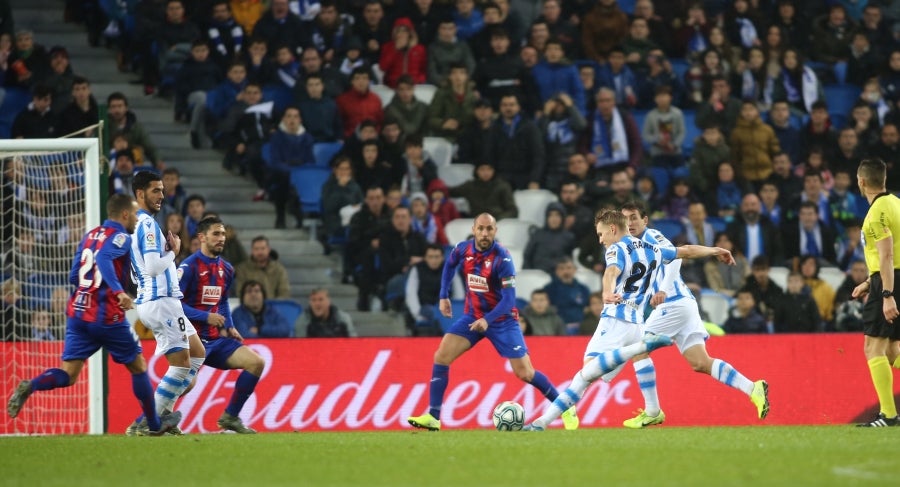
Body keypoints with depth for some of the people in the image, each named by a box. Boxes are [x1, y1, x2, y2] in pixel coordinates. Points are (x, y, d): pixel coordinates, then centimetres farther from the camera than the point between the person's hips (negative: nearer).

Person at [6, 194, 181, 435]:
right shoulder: (121, 238, -7)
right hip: (106, 316, -6)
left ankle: (30, 386, -29)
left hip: (78, 313, 6)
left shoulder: (90, 236, 15)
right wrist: (119, 291, -37)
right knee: (138, 366, 14)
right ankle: (155, 424, 24)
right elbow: (103, 259, -27)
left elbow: (74, 276, 16)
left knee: (67, 375, 0)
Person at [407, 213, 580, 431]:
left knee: (525, 373, -6)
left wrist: (487, 320, -36)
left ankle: (565, 408, 13)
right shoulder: (462, 250, -8)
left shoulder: (502, 258, -23)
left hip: (501, 318, -4)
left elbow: (509, 299, -25)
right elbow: (449, 266, 18)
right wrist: (444, 296, 13)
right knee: (441, 356, -12)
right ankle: (433, 417, -8)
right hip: (472, 316, 4)